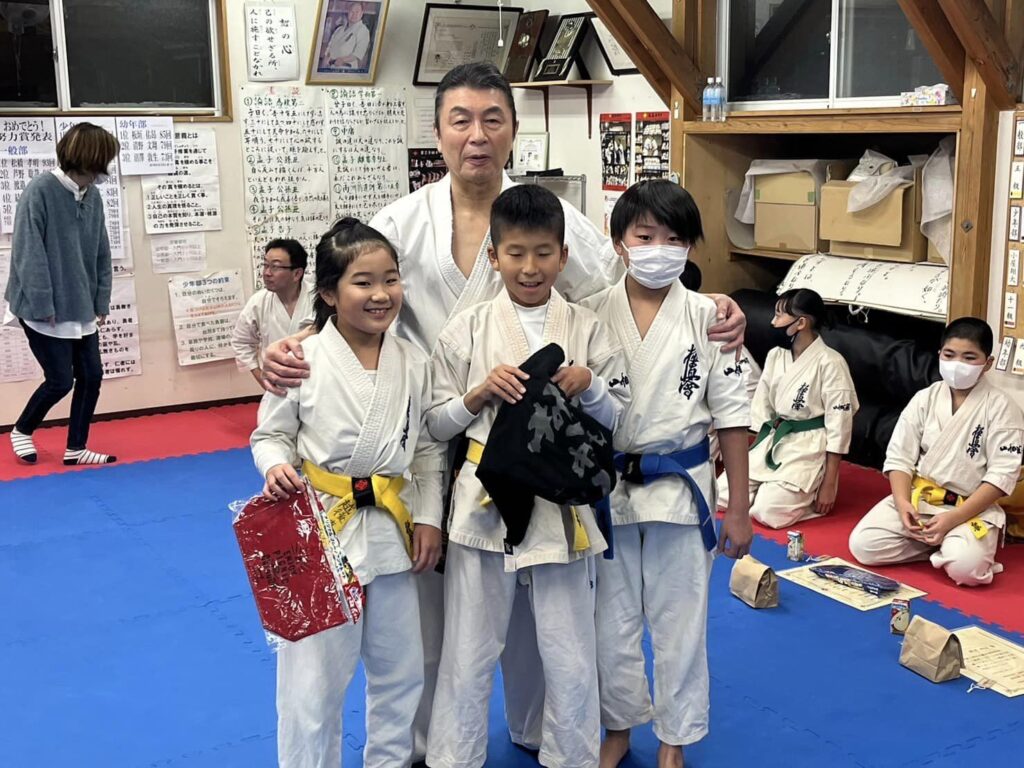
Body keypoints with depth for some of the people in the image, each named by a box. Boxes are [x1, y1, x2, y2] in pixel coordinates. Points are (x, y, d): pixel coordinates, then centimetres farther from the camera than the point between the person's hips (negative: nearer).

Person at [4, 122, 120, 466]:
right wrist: (43, 305, -17)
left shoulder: (92, 196, 3)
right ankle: (22, 431, 27)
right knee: (61, 380, -1)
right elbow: (28, 254, -18)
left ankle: (76, 448, 21)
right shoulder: (40, 191, -18)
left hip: (80, 308, 7)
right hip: (44, 309, -7)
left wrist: (101, 302, 5)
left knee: (91, 375, 6)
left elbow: (101, 253, 9)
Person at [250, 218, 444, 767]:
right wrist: (276, 468, -22)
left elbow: (428, 450, 7)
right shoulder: (302, 361, -12)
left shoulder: (413, 363, -1)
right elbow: (270, 435, -1)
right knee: (312, 679, 5)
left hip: (391, 530, 4)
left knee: (400, 672, 19)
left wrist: (428, 518, 2)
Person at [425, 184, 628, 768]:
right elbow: (437, 424, 1)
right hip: (486, 503, 0)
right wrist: (481, 393, -15)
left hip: (562, 506, 1)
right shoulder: (467, 331, -1)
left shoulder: (588, 330, 0)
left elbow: (618, 419, 4)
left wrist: (588, 385, -15)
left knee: (571, 658, 11)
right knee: (469, 654, 11)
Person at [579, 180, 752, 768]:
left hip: (680, 488, -1)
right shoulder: (592, 315, -4)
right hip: (607, 487, 1)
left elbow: (731, 414, -2)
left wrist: (739, 509, -2)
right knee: (610, 620, 13)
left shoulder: (706, 318, -6)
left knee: (679, 622, 11)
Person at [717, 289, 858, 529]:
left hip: (809, 450, -7)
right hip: (771, 443, 7)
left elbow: (839, 426, -15)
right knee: (723, 494, -5)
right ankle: (776, 486, 15)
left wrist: (828, 484, -14)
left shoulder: (830, 363, -17)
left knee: (768, 513, -20)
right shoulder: (775, 356, 4)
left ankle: (810, 493, 6)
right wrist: (750, 452, 5)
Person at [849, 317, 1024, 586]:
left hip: (971, 508, -4)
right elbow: (899, 457, 2)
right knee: (863, 545, -17)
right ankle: (938, 544, 0)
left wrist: (953, 518, -21)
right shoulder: (924, 400, 4)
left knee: (965, 566, -34)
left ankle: (950, 544, 0)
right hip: (916, 499, 4)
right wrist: (902, 502, -17)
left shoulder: (1002, 409, -6)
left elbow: (1002, 475, -12)